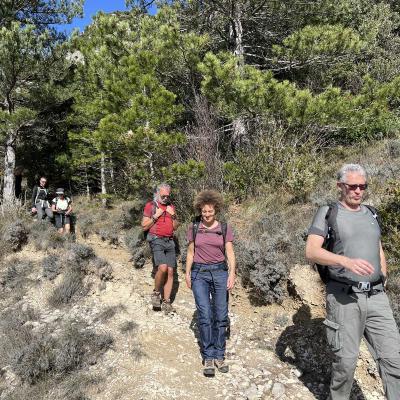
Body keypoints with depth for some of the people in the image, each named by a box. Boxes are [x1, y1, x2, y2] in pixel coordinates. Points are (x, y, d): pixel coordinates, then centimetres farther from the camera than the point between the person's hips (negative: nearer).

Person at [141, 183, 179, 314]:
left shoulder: (171, 206, 17)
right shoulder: (150, 205, 3)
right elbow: (144, 226, 0)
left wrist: (173, 215, 0)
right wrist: (155, 216, -10)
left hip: (170, 241, 5)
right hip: (156, 240, -5)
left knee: (170, 271, -1)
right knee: (162, 267, -23)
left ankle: (166, 302, 7)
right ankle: (156, 293, 1)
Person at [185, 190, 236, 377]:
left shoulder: (224, 228, 2)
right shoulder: (194, 228, 4)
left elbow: (230, 253, 1)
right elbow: (190, 252, 10)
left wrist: (232, 274, -10)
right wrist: (187, 274, 8)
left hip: (220, 272, 1)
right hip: (199, 273, 0)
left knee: (221, 316, 4)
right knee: (205, 315, -8)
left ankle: (219, 356, 18)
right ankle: (208, 358, 4)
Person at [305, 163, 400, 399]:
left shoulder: (371, 214, 14)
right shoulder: (328, 213, -3)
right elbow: (311, 251, -15)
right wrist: (347, 261, -30)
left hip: (376, 297, 5)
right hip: (344, 298, -5)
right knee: (346, 360, 5)